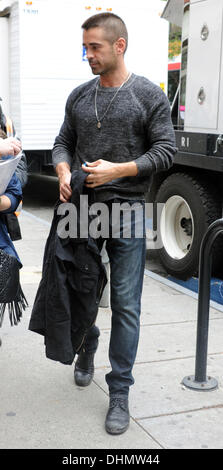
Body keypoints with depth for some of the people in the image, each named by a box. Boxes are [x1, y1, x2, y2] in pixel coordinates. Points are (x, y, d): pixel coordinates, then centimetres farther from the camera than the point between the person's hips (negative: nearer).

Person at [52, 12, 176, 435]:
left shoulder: (148, 95, -1)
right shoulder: (79, 97, 11)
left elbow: (165, 150, -5)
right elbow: (63, 143, 15)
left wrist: (117, 170, -17)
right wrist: (63, 171, -7)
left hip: (127, 211, -4)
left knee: (125, 305, -2)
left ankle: (119, 393, 9)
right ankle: (87, 346, 45)